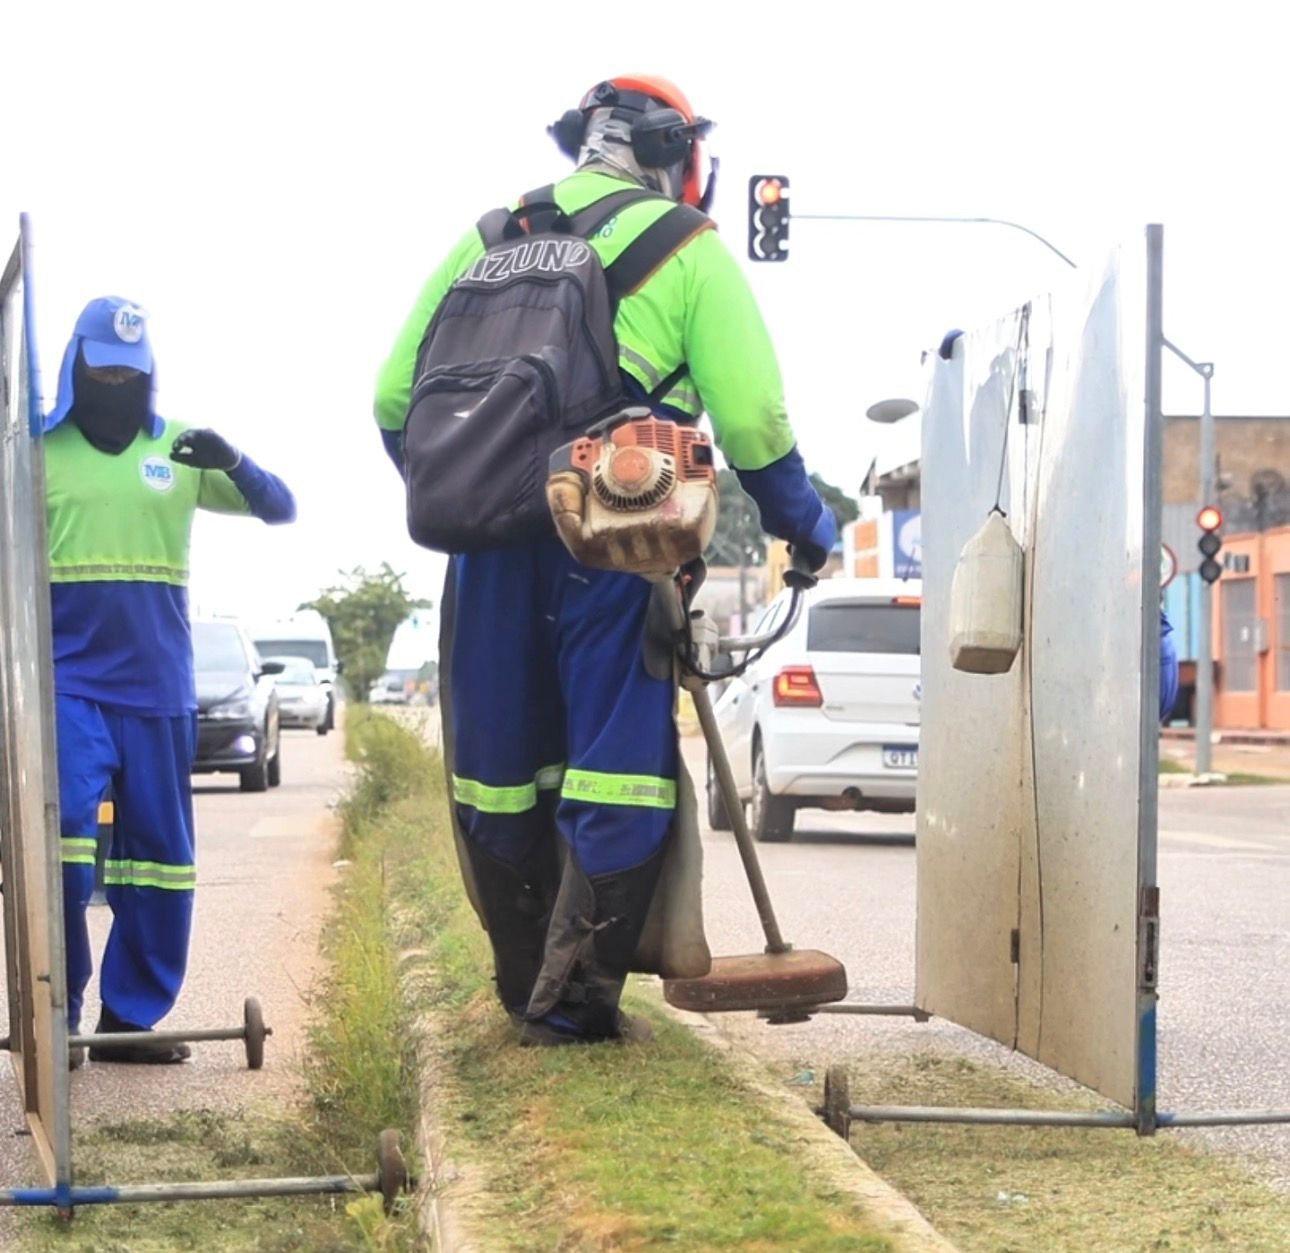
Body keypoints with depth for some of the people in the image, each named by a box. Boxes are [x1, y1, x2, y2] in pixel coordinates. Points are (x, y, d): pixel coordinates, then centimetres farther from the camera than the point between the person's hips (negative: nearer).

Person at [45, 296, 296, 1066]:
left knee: (160, 854, 6)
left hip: (159, 688, 3)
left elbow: (281, 511, 4)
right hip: (67, 680, -3)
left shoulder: (180, 448, 7)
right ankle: (58, 1015, -7)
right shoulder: (39, 450, 3)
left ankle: (132, 1017, 16)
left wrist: (234, 462, -15)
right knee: (61, 833, -17)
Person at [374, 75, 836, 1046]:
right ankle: (575, 999, 0)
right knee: (619, 768, 2)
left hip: (487, 544, 5)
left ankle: (528, 991, 24)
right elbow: (752, 419, -2)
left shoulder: (487, 239, 15)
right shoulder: (689, 251, 3)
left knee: (500, 777, 14)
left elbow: (396, 397, 14)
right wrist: (805, 527, 14)